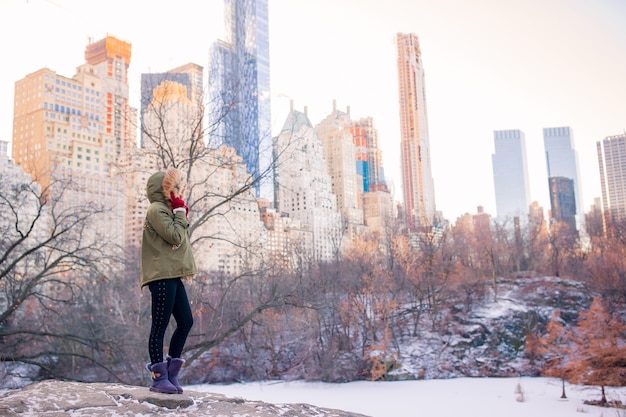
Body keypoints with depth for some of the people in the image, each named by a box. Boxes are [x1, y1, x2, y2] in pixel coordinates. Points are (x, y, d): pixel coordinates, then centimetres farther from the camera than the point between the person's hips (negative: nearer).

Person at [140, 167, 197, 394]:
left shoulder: (167, 210, 24)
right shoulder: (157, 209, -8)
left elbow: (180, 239, 24)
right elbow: (175, 236, -16)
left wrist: (181, 214, 15)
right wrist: (180, 212, -5)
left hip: (172, 276, 10)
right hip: (161, 276, -10)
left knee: (186, 322, 8)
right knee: (160, 326, -5)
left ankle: (171, 374, 15)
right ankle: (159, 378, 1)